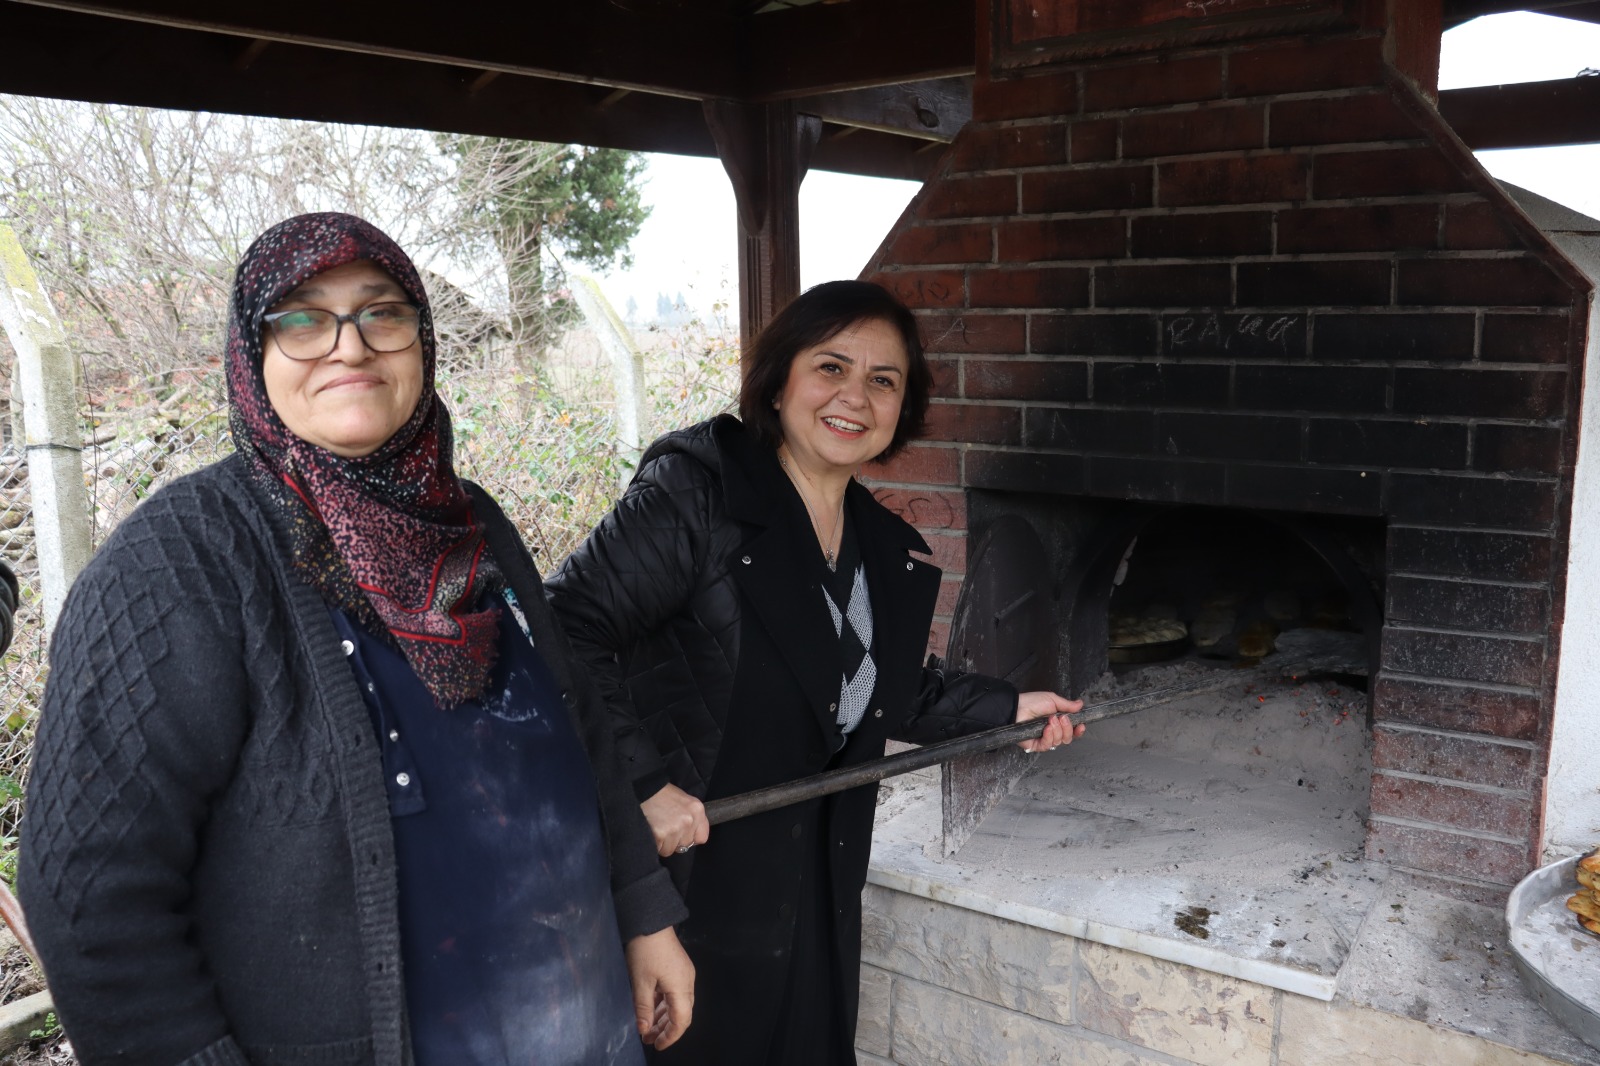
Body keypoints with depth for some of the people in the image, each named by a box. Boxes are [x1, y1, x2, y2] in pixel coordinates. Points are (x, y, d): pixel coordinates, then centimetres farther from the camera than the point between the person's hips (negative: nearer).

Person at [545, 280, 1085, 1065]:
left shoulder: (890, 554, 8)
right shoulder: (693, 491, -16)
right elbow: (567, 629, -22)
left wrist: (1004, 709, 17)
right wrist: (644, 780, -26)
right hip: (676, 869, -7)